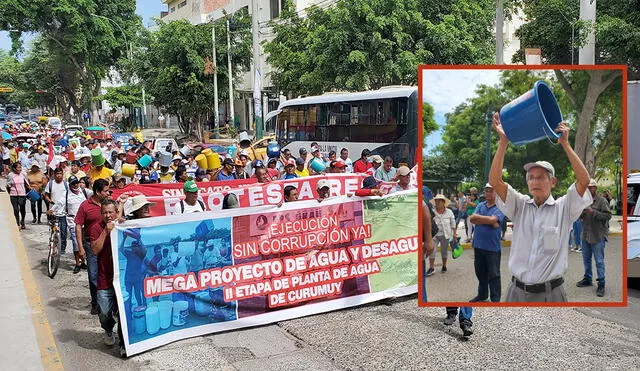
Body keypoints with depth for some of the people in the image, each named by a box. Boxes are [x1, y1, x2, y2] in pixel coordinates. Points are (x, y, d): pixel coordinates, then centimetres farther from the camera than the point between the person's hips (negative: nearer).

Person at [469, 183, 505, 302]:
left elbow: (492, 219, -22)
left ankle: (495, 299, 13)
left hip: (492, 247, -5)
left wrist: (477, 217, -9)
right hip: (478, 245, 5)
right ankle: (482, 295, 32)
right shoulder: (480, 205, 8)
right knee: (480, 272, 17)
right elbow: (472, 219, -6)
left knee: (493, 274, 4)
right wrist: (489, 221, -15)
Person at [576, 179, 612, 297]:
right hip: (586, 235, 7)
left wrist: (593, 212, -21)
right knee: (586, 259, 16)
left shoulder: (602, 201, -7)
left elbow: (608, 215, -15)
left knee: (599, 261, -4)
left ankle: (601, 284, 2)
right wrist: (581, 212, -4)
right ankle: (587, 279, 30)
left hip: (598, 237, -6)